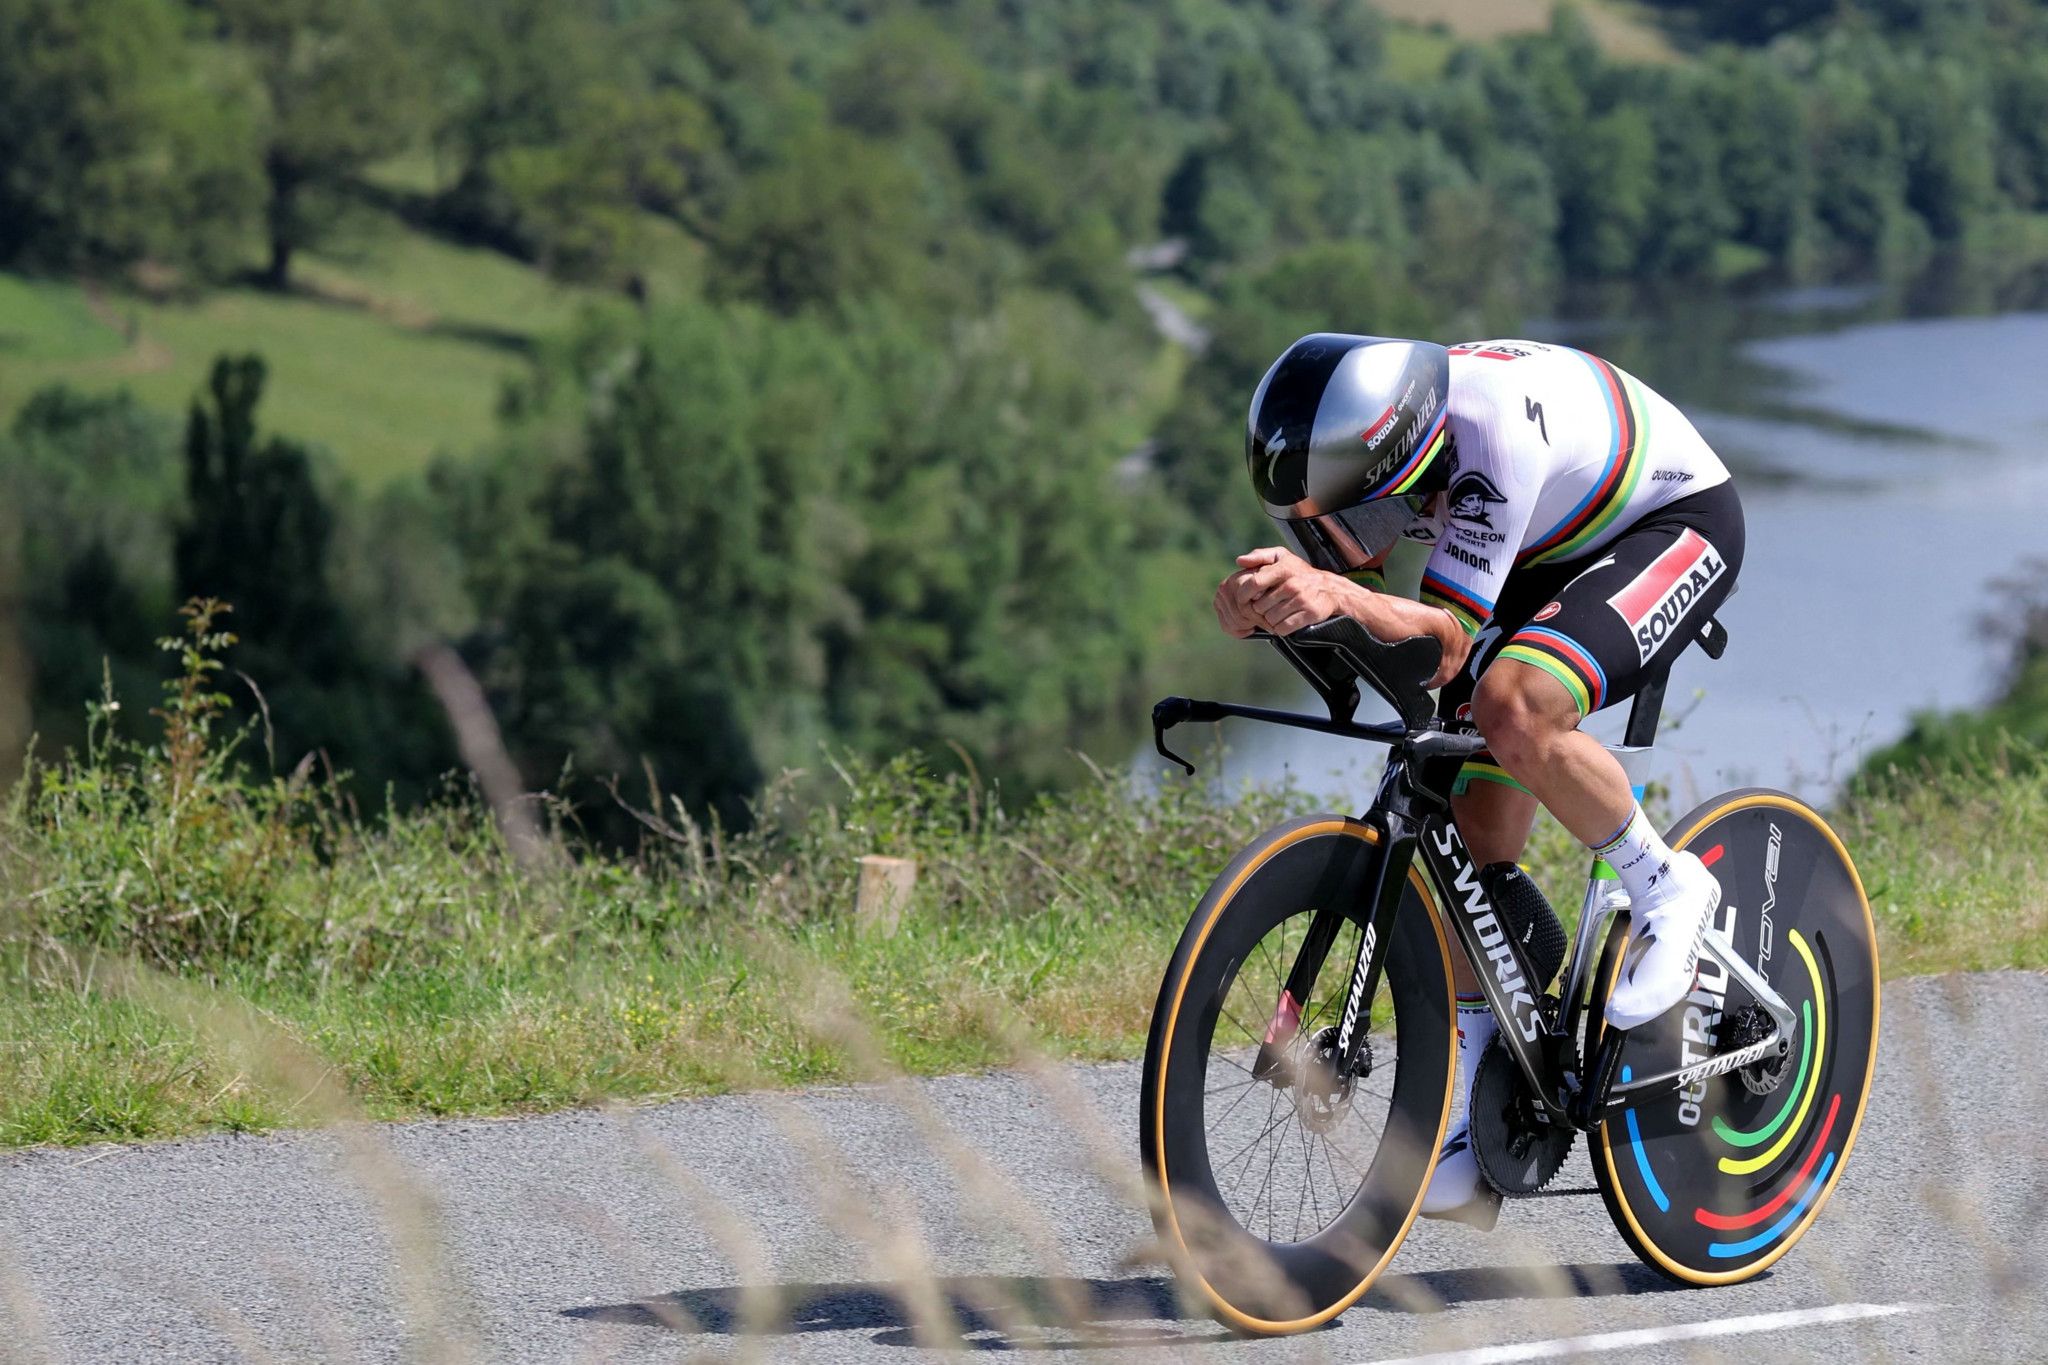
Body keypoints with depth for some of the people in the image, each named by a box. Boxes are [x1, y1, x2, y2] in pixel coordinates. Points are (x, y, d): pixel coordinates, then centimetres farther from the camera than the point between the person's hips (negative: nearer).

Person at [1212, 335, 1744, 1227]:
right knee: (1477, 831, -3)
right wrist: (1259, 601, -41)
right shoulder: (1347, 446, -19)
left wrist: (1341, 593, -56)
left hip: (1674, 521, -7)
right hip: (1547, 557, 7)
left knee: (1512, 707, -34)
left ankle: (1668, 891, -10)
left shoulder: (1495, 427, -39)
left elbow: (1451, 637, -37)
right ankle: (1468, 1124, 3)